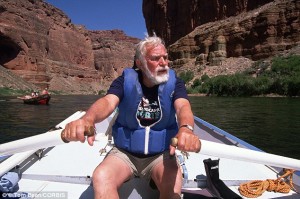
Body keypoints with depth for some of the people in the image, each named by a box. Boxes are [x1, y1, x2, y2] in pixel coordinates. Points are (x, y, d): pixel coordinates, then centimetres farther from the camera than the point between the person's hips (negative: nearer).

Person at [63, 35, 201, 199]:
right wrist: (87, 119, -48)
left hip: (161, 154, 0)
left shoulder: (174, 82, -6)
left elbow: (183, 107, -25)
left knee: (173, 183, -30)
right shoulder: (125, 80, -6)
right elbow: (108, 101, -24)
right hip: (125, 152, 1)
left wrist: (185, 128, -50)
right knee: (101, 177, -27)